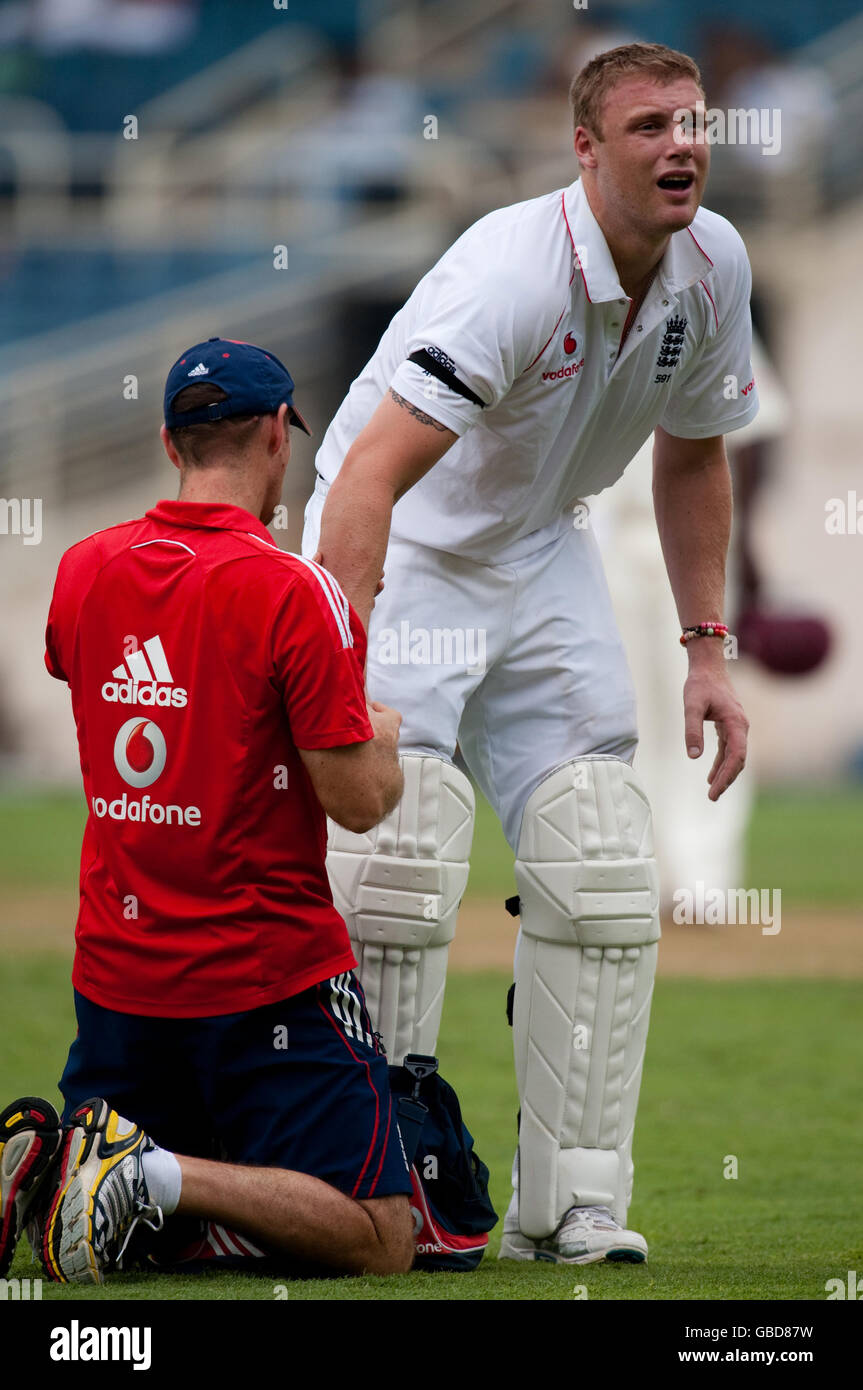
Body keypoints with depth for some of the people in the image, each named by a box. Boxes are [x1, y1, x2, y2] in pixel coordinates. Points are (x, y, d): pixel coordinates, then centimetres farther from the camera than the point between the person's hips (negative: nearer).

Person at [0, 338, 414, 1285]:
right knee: (379, 1239, -2)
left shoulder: (81, 573, 2)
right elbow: (357, 802, -14)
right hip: (270, 980, -6)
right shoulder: (292, 592, -15)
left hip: (116, 974, 6)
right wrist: (384, 739, 9)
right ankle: (157, 1174, -22)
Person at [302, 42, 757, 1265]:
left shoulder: (712, 267, -7)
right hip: (402, 556, -7)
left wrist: (706, 648, 7)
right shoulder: (513, 274, -30)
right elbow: (371, 473, -39)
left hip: (541, 560, 7)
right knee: (396, 867, -19)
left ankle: (570, 1206, 6)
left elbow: (692, 454, 11)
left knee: (604, 879, -1)